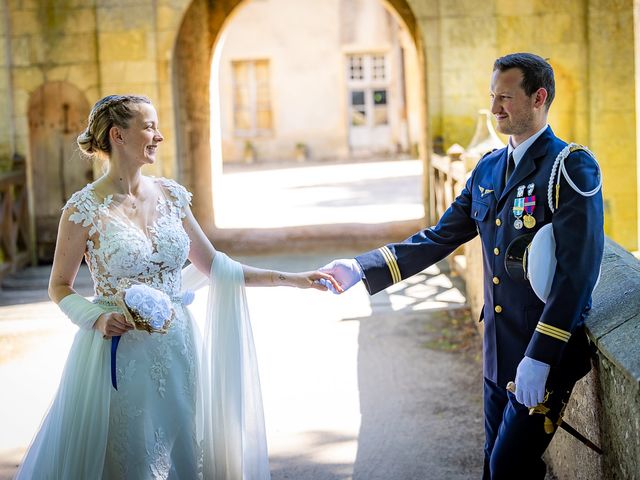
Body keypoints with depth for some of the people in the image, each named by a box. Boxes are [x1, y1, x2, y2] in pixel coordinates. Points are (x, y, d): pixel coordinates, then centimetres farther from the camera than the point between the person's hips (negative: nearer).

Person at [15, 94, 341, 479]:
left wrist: (290, 279, 4)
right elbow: (59, 288, -2)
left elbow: (213, 266, 9)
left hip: (176, 350, 4)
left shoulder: (171, 196, 3)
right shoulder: (85, 209, -10)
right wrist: (97, 318, -20)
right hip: (119, 356, -4)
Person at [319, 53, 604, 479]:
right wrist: (361, 269, -3)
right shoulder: (488, 169, 9)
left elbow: (577, 272, -20)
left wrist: (540, 357, -24)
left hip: (546, 351, -7)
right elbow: (438, 239, 8)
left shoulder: (572, 168, -14)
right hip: (498, 350, 7)